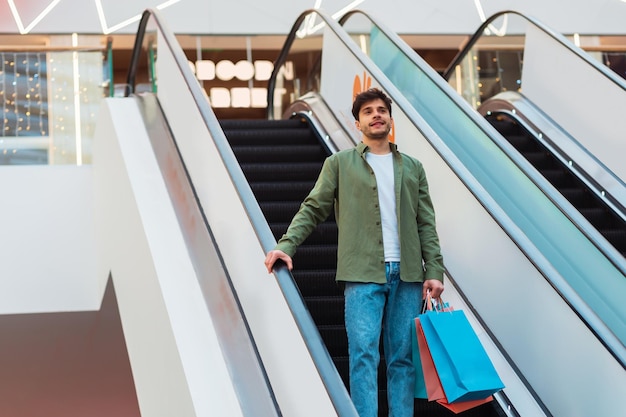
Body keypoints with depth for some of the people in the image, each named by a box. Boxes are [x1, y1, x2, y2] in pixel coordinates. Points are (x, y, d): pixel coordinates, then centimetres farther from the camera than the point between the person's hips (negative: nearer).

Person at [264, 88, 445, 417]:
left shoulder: (412, 168, 17)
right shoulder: (340, 163, 10)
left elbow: (426, 224, 13)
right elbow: (313, 209, 7)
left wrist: (434, 271, 3)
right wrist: (286, 245, -8)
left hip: (407, 275, 3)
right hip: (363, 274, -3)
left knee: (403, 356, 3)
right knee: (364, 353, -11)